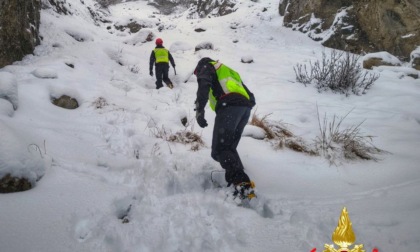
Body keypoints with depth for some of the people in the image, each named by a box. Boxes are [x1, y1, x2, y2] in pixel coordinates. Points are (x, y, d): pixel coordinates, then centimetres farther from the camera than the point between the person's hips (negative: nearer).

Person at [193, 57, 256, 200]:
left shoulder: (206, 67, 20)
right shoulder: (230, 72, 40)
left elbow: (203, 86, -4)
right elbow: (250, 96, 30)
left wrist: (199, 111, -12)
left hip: (229, 106, -7)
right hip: (246, 107, 8)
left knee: (220, 150, -11)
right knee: (229, 148, 14)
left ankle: (242, 184, -29)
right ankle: (238, 180, -1)